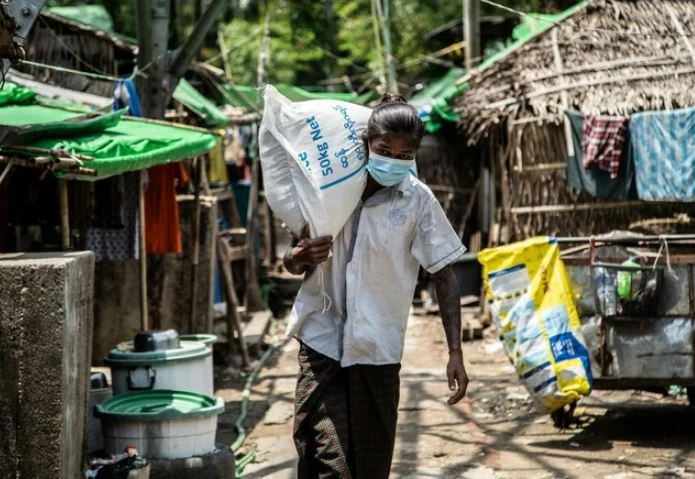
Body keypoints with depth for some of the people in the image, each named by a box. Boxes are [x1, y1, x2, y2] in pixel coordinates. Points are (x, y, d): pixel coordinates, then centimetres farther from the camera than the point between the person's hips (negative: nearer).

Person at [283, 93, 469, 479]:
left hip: (377, 350, 0)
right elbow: (292, 263, 11)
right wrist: (301, 256, -14)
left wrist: (455, 353, -7)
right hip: (322, 342, 0)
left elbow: (444, 276, 0)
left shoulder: (417, 200, -3)